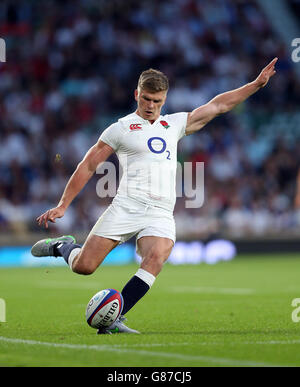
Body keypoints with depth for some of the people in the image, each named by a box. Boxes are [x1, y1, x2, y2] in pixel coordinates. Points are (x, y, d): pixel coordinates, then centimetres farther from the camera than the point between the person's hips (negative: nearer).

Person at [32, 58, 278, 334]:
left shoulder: (175, 125, 21)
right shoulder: (121, 128, 8)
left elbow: (218, 106, 26)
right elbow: (88, 166, 9)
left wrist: (256, 84, 22)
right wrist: (62, 205, 5)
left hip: (161, 214, 3)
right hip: (127, 206, -3)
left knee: (156, 259, -28)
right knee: (84, 266, -11)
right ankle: (64, 247, 25)